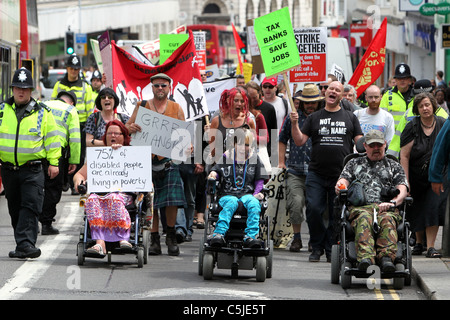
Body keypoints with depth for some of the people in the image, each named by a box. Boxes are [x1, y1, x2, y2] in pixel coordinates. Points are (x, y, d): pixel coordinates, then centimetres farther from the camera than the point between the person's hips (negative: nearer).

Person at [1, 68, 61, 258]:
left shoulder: (42, 112, 4)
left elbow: (52, 137, 6)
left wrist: (53, 162, 1)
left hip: (33, 170, -3)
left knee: (30, 207, -13)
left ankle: (25, 244, -19)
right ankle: (24, 245, 19)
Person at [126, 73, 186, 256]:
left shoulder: (176, 109, 12)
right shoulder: (141, 106, 12)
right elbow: (127, 127, 10)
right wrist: (131, 128, -14)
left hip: (169, 159, 0)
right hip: (146, 159, 0)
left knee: (172, 199, -10)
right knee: (149, 201, -2)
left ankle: (171, 236, 7)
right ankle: (154, 239, 5)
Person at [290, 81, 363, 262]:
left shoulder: (350, 118, 12)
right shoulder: (314, 118, 12)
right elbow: (300, 141, 7)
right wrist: (294, 124, -8)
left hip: (341, 175, 0)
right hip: (316, 174, 0)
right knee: (313, 209, -10)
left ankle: (331, 249, 11)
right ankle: (317, 247, 5)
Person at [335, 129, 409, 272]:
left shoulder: (394, 166, 27)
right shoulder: (354, 164, 31)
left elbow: (402, 191, 13)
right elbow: (343, 181, 18)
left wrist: (392, 202, -10)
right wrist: (341, 186, -10)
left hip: (386, 208, 0)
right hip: (359, 207, 0)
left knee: (387, 220, -38)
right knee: (364, 219, -38)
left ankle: (386, 257, -57)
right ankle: (365, 258, -59)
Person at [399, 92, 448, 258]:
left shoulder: (443, 125, -3)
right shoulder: (412, 127, -7)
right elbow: (404, 156, -8)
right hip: (416, 176, 1)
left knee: (433, 208, -13)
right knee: (416, 211, 9)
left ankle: (430, 246, -11)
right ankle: (419, 242, 30)